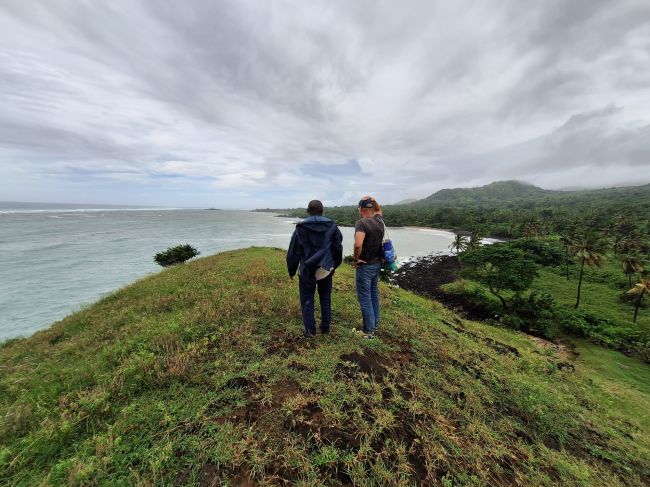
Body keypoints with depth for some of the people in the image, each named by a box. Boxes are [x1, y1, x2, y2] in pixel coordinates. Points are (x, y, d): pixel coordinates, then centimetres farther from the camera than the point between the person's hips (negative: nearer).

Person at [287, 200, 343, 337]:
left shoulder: (301, 228, -6)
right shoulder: (332, 226, 1)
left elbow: (294, 251, -4)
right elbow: (338, 248, 6)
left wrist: (291, 270, 7)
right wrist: (334, 265, 17)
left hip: (307, 270, -3)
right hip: (326, 270, 3)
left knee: (307, 300, 9)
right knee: (325, 299, 16)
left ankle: (310, 330, 16)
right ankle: (325, 327, 27)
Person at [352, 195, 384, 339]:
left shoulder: (362, 223, -21)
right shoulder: (379, 220, 1)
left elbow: (358, 244, -37)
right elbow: (379, 210, 25)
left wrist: (356, 259, -20)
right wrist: (373, 200, 7)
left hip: (365, 266, -8)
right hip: (377, 263, 8)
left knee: (365, 298, 4)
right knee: (374, 294, 21)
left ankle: (369, 331, 15)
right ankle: (375, 323, 36)